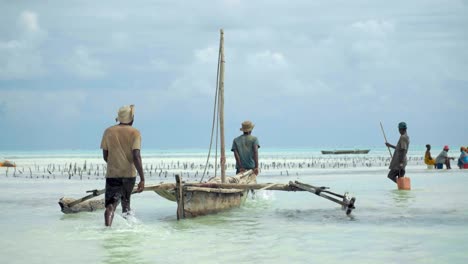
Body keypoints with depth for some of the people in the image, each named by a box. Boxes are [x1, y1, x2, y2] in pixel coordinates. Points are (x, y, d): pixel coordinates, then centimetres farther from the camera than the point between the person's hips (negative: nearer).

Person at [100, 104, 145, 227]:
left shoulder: (108, 132, 5)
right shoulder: (135, 133, -3)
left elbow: (105, 156, 9)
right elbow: (136, 157, -14)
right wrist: (142, 179, -15)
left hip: (112, 174, 0)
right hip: (129, 174, 0)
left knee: (111, 205, -7)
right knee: (126, 200, 23)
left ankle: (107, 226, -29)